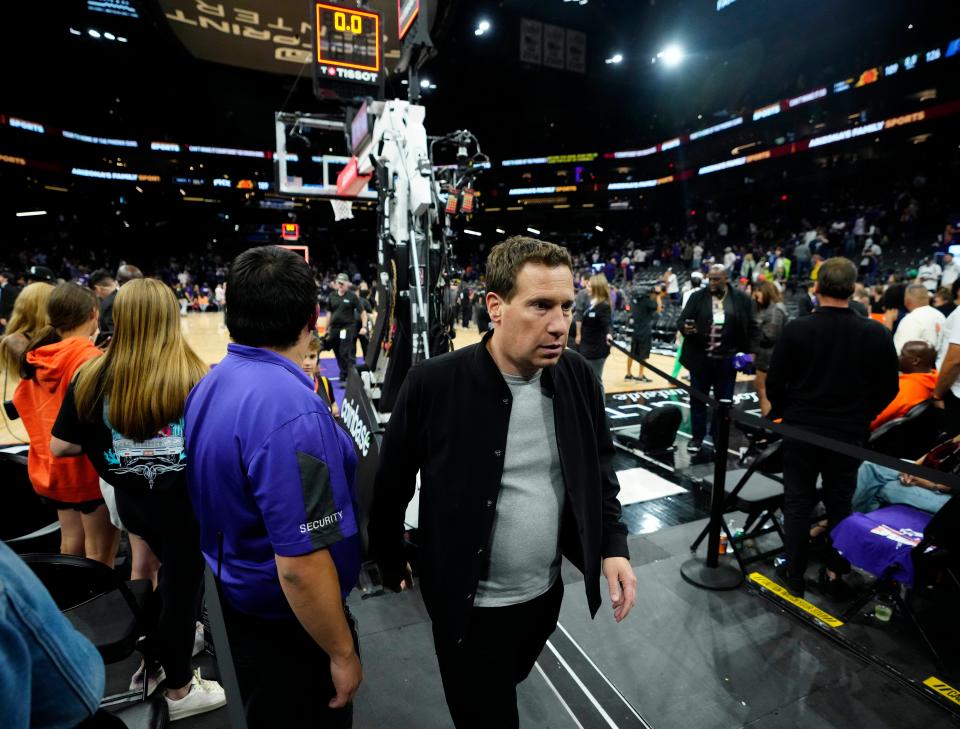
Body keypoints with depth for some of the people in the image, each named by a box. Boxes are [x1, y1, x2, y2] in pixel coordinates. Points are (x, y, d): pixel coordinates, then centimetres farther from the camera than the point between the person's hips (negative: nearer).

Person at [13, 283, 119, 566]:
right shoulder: (89, 357, -21)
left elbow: (21, 402, 15)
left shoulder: (37, 356, 2)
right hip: (89, 467, -8)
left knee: (71, 543, 23)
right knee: (100, 553, 6)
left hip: (51, 465, 8)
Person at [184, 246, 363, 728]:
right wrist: (342, 652, -17)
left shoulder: (211, 385, -4)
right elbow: (300, 565, -30)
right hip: (287, 622, -8)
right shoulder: (291, 412, -33)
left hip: (235, 596, 8)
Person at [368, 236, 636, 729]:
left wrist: (613, 547, -4)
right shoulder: (433, 385, -24)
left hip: (547, 593, 5)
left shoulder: (578, 377, -10)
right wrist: (391, 565, 2)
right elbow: (391, 485, -9)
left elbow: (600, 470, 4)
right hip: (471, 605, -4)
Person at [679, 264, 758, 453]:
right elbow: (683, 320, -1)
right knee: (697, 399, 9)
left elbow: (751, 327, 4)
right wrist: (686, 328, -24)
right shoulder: (697, 296, 0)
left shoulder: (742, 299, 0)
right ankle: (698, 436, 24)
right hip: (700, 358, 0)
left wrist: (749, 352, -4)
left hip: (727, 360, 0)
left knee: (724, 401, 11)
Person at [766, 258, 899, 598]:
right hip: (849, 434, 2)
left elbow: (775, 383, -11)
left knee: (797, 503, 11)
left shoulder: (796, 329, -15)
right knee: (839, 505, 17)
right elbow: (888, 389, 1)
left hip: (801, 430, -2)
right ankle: (834, 573, 27)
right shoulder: (877, 334, -8)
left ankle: (795, 572, 21)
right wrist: (860, 416, 17)